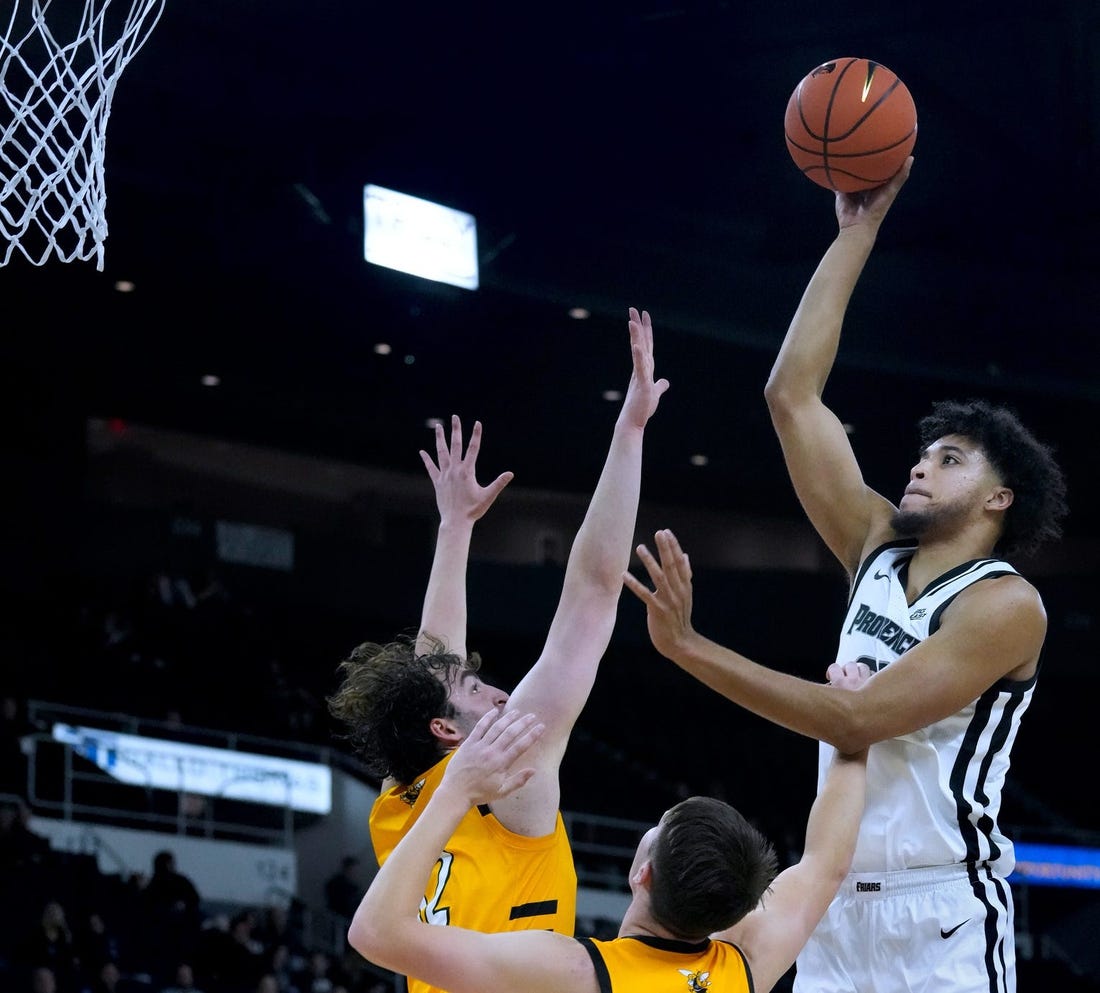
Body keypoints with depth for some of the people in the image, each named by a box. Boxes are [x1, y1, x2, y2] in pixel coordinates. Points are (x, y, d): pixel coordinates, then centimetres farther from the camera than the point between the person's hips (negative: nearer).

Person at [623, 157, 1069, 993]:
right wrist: (858, 233, 9)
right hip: (838, 910, 6)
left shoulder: (1005, 605, -9)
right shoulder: (879, 551, 11)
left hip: (942, 919, -6)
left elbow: (858, 720, -18)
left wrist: (689, 648, -23)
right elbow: (793, 395, 11)